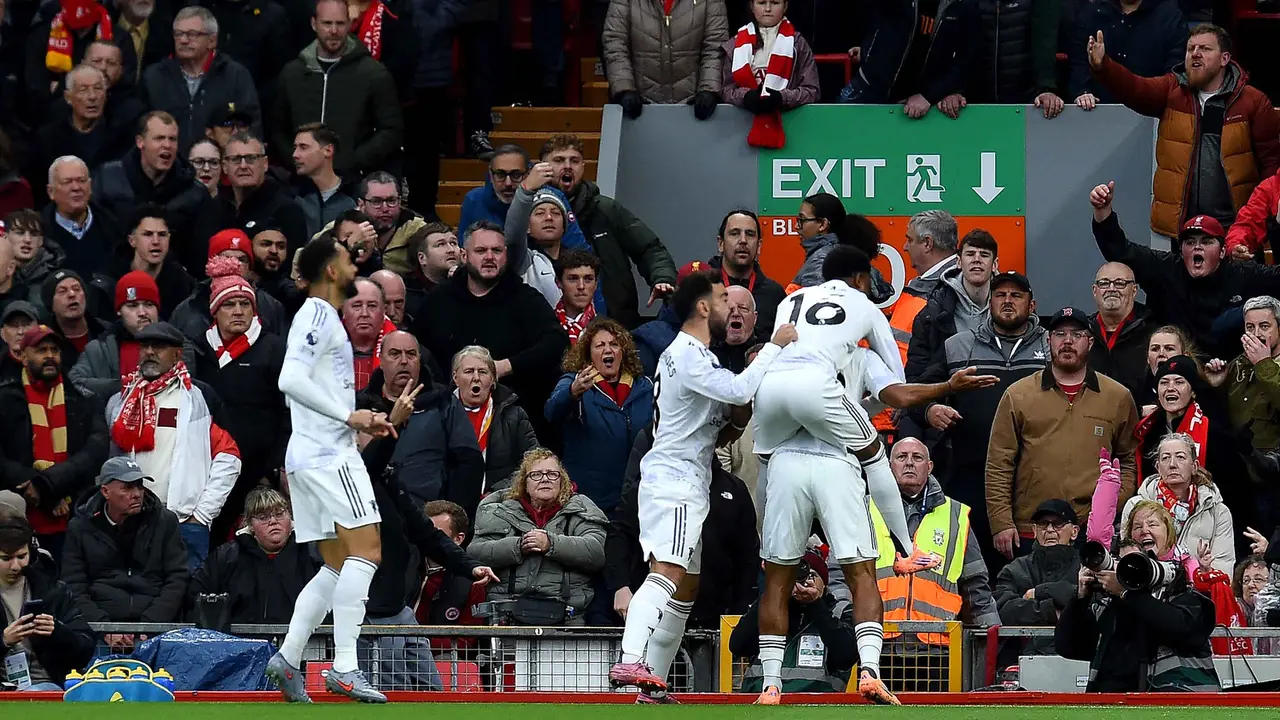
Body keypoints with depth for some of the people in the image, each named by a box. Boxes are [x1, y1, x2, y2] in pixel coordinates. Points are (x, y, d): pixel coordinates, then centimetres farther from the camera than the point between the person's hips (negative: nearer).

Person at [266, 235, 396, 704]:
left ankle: (287, 658, 3)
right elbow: (291, 380, -22)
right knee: (366, 549, -14)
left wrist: (361, 423, 17)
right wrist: (349, 415, -18)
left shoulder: (320, 317, 21)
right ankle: (344, 666, -19)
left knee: (337, 566, 9)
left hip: (307, 455, 10)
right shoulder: (320, 316, -9)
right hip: (328, 454, -10)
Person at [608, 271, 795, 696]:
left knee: (685, 588, 12)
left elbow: (719, 434, 23)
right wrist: (775, 347, -15)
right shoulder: (687, 355, -11)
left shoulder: (694, 355, 21)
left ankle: (653, 683, 12)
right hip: (674, 481, -11)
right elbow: (738, 390, -25)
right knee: (667, 574, -25)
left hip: (686, 485, 11)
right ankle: (631, 661, -41)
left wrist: (738, 418, 2)